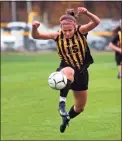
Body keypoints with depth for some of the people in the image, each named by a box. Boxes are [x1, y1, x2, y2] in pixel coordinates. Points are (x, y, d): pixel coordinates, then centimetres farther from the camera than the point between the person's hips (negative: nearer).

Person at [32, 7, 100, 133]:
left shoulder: (81, 31, -11)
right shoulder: (57, 36, -9)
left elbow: (96, 22, -26)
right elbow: (36, 36, -8)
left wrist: (87, 13, -45)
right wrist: (34, 28, -31)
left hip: (81, 71, 2)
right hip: (66, 68, -2)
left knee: (80, 107, 14)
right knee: (69, 72, -44)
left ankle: (66, 119, 45)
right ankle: (62, 103, -45)